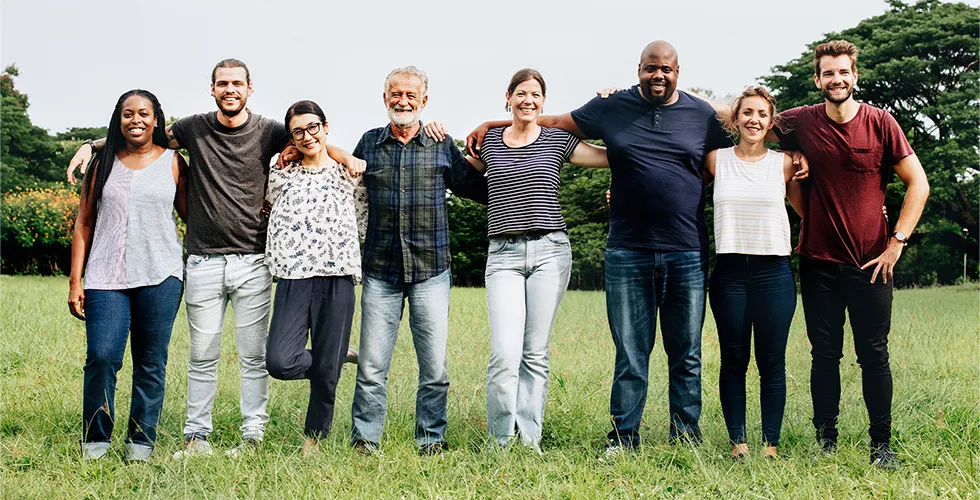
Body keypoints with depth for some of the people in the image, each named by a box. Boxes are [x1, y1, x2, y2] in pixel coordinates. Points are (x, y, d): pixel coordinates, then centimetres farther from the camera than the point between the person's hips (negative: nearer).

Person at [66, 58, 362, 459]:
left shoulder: (268, 132, 3)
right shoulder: (194, 129, 5)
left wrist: (347, 158, -9)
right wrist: (93, 144, 6)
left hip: (252, 261, -1)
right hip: (203, 261, 1)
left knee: (253, 356, 3)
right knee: (202, 356, 7)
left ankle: (252, 435, 13)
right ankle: (196, 436, 17)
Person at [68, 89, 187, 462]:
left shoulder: (172, 162, 9)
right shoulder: (103, 163, 11)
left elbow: (191, 215, 11)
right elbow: (84, 223, 10)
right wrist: (75, 281, 5)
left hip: (160, 277, 0)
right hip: (106, 277, 0)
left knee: (151, 362, 2)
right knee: (101, 356, -10)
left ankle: (141, 440, 13)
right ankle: (95, 439, 7)